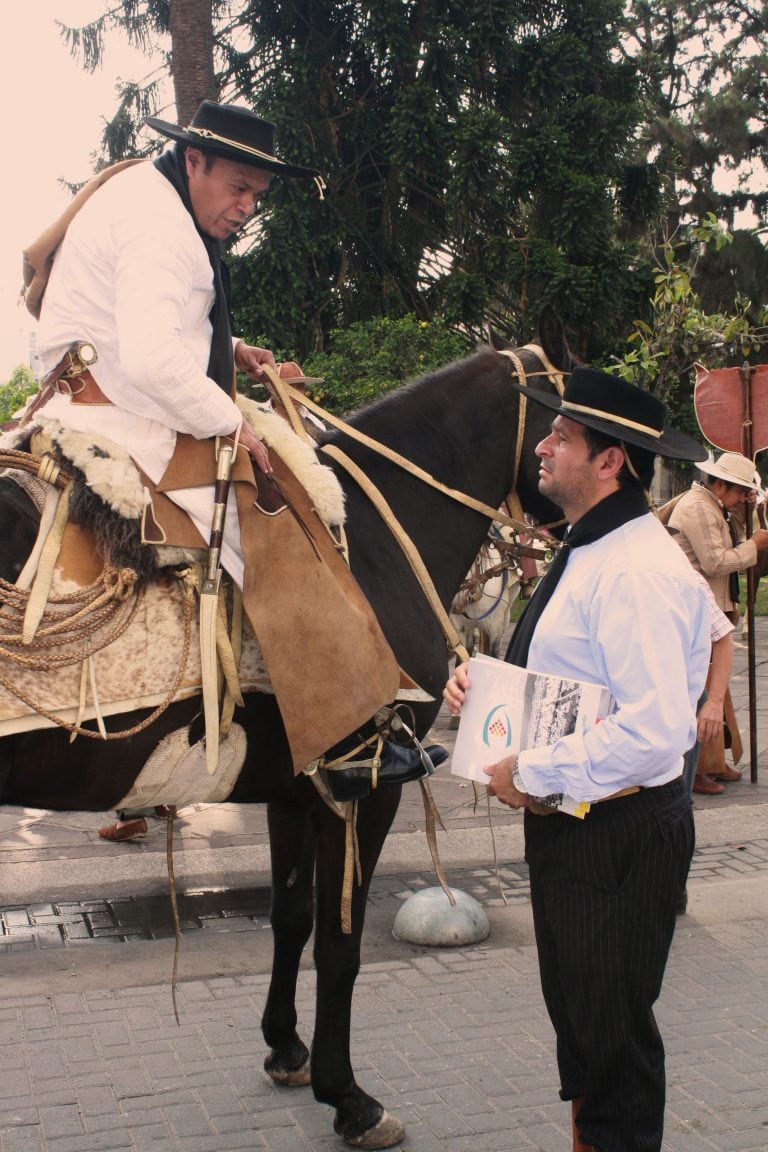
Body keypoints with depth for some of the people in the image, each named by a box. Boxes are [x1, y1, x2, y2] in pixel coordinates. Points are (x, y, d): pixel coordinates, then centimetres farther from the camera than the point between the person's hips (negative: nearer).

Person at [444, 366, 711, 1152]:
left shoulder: (638, 572, -24)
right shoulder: (584, 555, 8)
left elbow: (654, 729, -32)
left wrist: (534, 774, -23)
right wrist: (477, 682, 1)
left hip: (619, 833, -10)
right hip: (565, 822, 10)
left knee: (612, 1032, 5)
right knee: (576, 1014, 23)